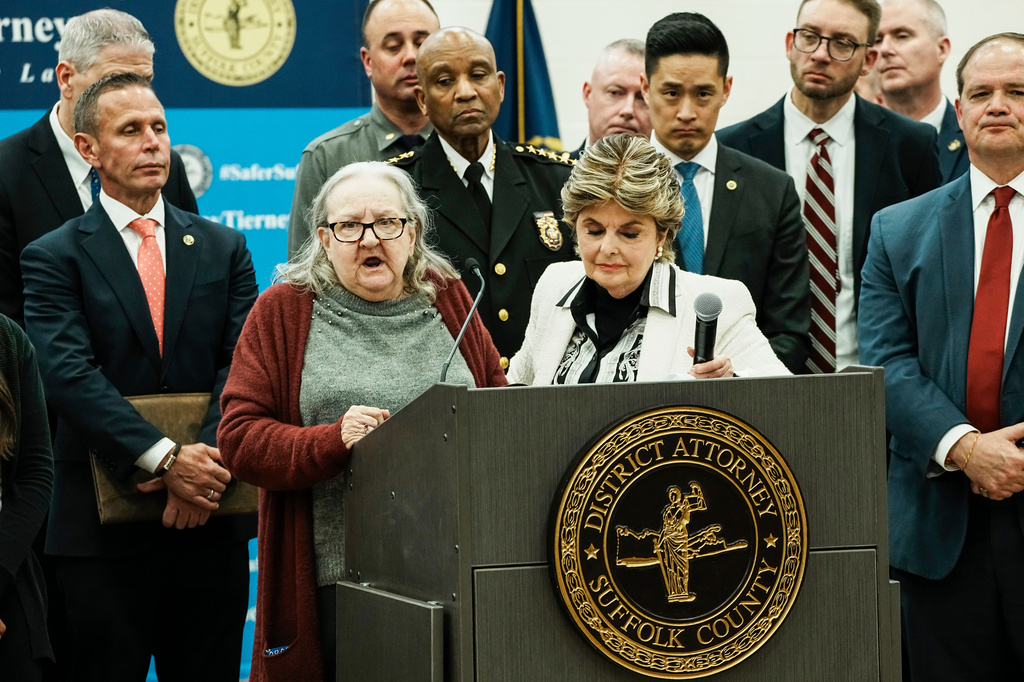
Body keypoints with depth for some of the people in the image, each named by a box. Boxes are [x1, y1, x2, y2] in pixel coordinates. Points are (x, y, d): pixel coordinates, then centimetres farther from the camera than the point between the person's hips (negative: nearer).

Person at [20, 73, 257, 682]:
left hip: (211, 523, 3)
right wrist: (164, 459, -23)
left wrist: (209, 460, -17)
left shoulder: (223, 249, 11)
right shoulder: (55, 258, 0)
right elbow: (70, 375, -13)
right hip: (103, 531, -3)